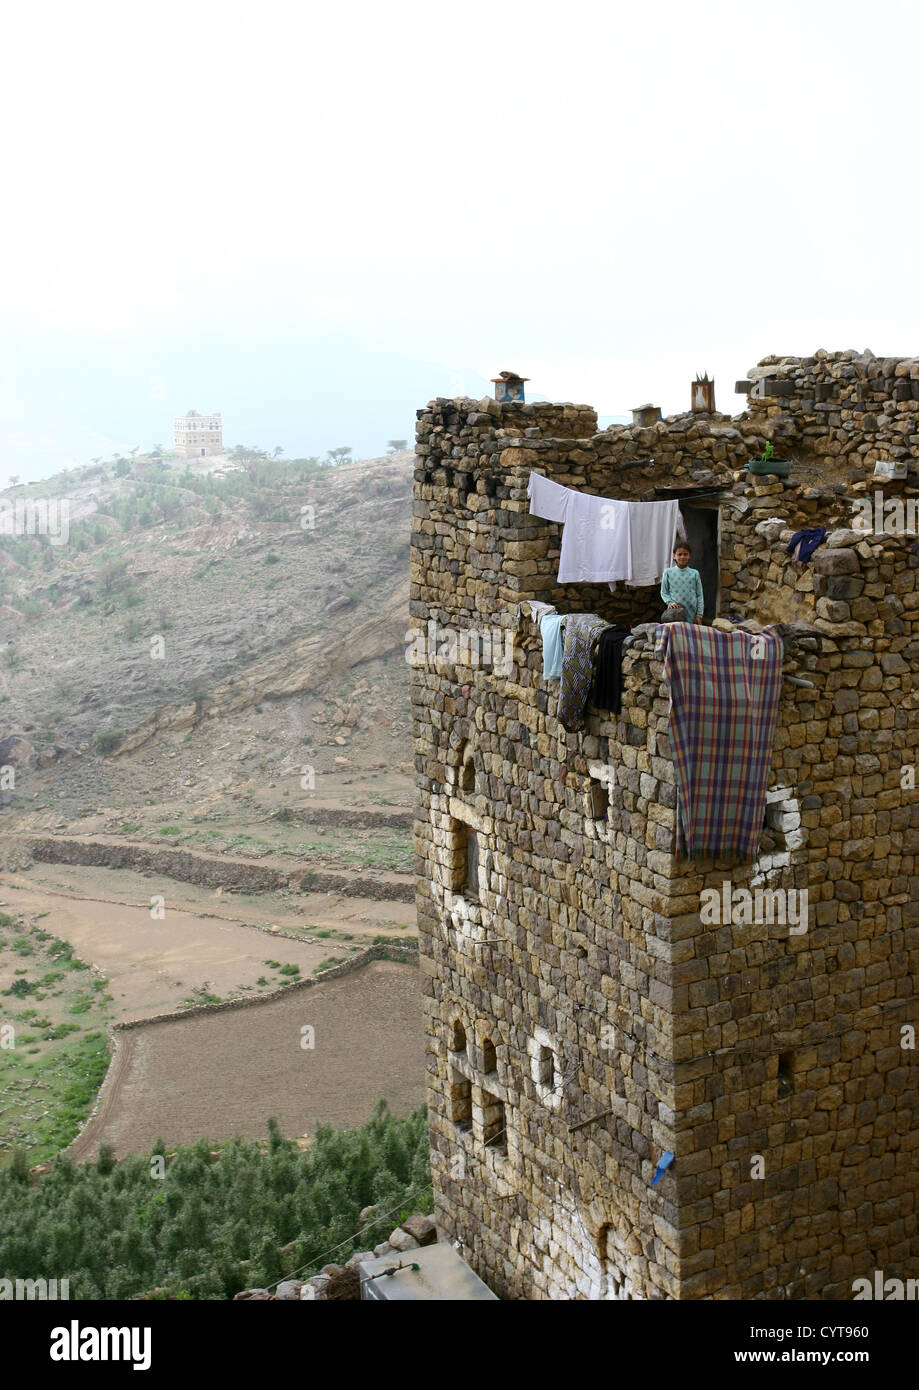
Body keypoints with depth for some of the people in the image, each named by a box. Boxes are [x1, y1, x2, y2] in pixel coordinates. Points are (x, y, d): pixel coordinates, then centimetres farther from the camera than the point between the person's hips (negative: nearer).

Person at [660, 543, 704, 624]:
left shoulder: (694, 574, 6)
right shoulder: (668, 572, 4)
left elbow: (699, 595, 8)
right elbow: (663, 592, 9)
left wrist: (699, 615, 3)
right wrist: (670, 603, -9)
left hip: (691, 615, 1)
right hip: (674, 613, -1)